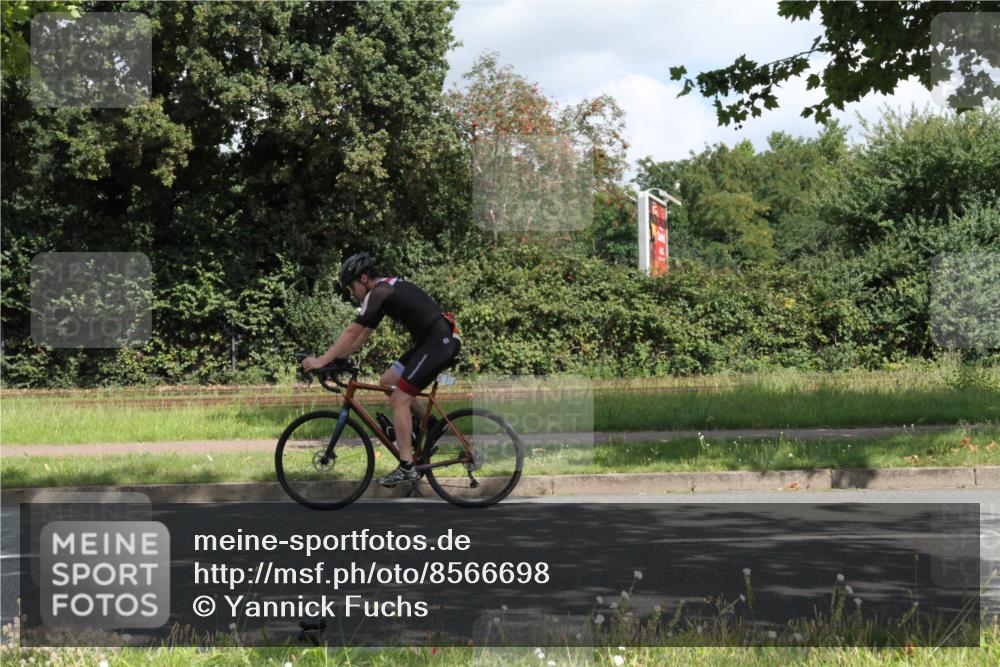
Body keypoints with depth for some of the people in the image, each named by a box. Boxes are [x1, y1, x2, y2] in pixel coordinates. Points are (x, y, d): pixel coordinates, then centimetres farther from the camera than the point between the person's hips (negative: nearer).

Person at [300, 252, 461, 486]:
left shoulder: (379, 293, -12)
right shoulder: (386, 289, 18)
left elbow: (352, 333, -15)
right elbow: (363, 334, 22)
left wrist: (322, 360, -11)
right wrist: (337, 357, 16)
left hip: (440, 341, -10)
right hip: (430, 341, 10)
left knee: (398, 399, -9)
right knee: (387, 381, 13)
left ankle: (406, 467, -9)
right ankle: (429, 427, 18)